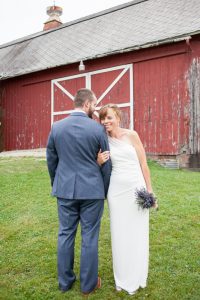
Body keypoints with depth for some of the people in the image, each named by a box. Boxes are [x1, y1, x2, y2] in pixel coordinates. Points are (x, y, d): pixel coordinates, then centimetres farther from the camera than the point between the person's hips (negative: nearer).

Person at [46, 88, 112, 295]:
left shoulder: (56, 127, 0)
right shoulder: (98, 128, -8)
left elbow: (51, 160, 8)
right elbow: (106, 163, -2)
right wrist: (105, 190, 11)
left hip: (65, 189, 3)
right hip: (92, 189, -3)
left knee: (65, 234, 15)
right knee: (89, 237, 9)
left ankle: (65, 281, 28)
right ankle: (88, 284, 23)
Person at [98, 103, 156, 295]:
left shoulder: (131, 135, -3)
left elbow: (143, 164, -1)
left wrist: (149, 190, -2)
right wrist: (98, 162, -13)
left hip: (136, 189, -2)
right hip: (116, 191, 2)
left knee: (137, 233, 8)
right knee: (119, 234, 9)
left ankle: (135, 278, 28)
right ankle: (122, 278, 27)